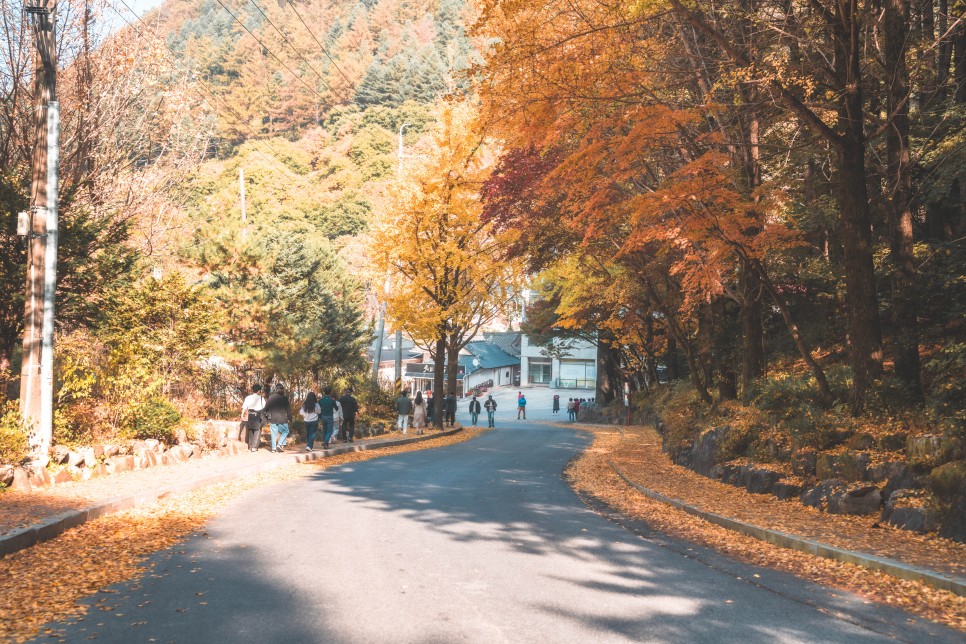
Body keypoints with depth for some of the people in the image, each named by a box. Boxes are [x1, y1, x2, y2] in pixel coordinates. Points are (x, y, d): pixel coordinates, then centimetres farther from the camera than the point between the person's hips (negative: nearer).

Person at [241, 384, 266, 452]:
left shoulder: (248, 398, 0)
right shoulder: (261, 398, -2)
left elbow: (244, 407, -5)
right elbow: (264, 407, 0)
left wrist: (242, 415, -3)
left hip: (249, 415, 2)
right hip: (258, 416, -2)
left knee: (250, 431, 16)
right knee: (257, 431, 7)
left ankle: (250, 446, 21)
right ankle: (254, 447, 1)